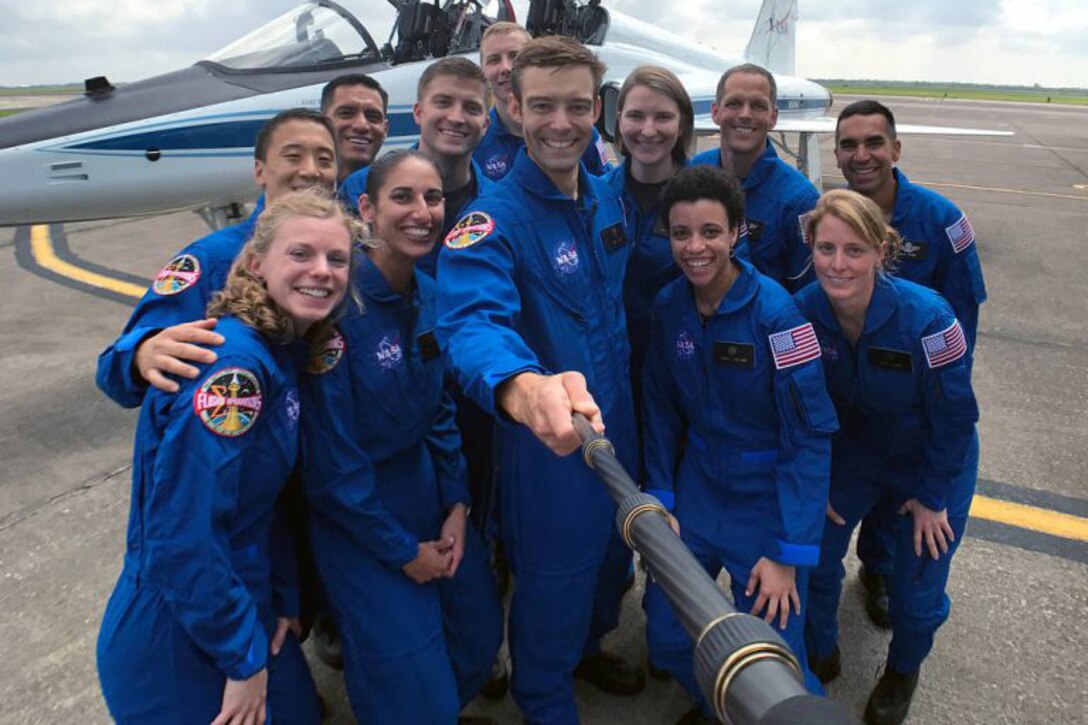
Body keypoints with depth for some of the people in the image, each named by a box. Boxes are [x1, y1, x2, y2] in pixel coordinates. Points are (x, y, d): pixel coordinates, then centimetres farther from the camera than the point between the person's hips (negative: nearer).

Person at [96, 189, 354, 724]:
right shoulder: (231, 363, -27)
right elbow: (180, 536, -29)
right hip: (177, 644, -8)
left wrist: (284, 598, 6)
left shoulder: (283, 351, 1)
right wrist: (243, 657, -19)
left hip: (239, 602, 8)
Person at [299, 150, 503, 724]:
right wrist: (403, 550, -11)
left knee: (480, 639, 18)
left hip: (427, 488, 7)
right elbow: (330, 461, -20)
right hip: (356, 518, -6)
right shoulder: (338, 307, -24)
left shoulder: (430, 296, -3)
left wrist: (457, 504, 0)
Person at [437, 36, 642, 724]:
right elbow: (473, 321, -42)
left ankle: (585, 645, 57)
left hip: (618, 423, 7)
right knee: (554, 577, 13)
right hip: (547, 438, -7)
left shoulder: (608, 199, -1)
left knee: (609, 556, 27)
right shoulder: (491, 221, -23)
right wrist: (521, 386, -63)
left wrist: (620, 400, 6)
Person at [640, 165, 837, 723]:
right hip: (696, 487, 4)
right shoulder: (668, 305, -5)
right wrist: (660, 501, -1)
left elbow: (811, 435, -17)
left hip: (769, 497, -4)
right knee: (667, 635, 8)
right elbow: (661, 408, 4)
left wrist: (788, 555, -18)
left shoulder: (775, 312, -20)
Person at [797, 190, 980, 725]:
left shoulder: (926, 317, -33)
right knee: (812, 554, 4)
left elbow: (955, 415, -19)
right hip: (854, 449, 3)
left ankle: (902, 671, 41)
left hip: (933, 461, -2)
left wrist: (931, 495, -10)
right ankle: (819, 655, 36)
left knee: (916, 595, 6)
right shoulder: (804, 310, -22)